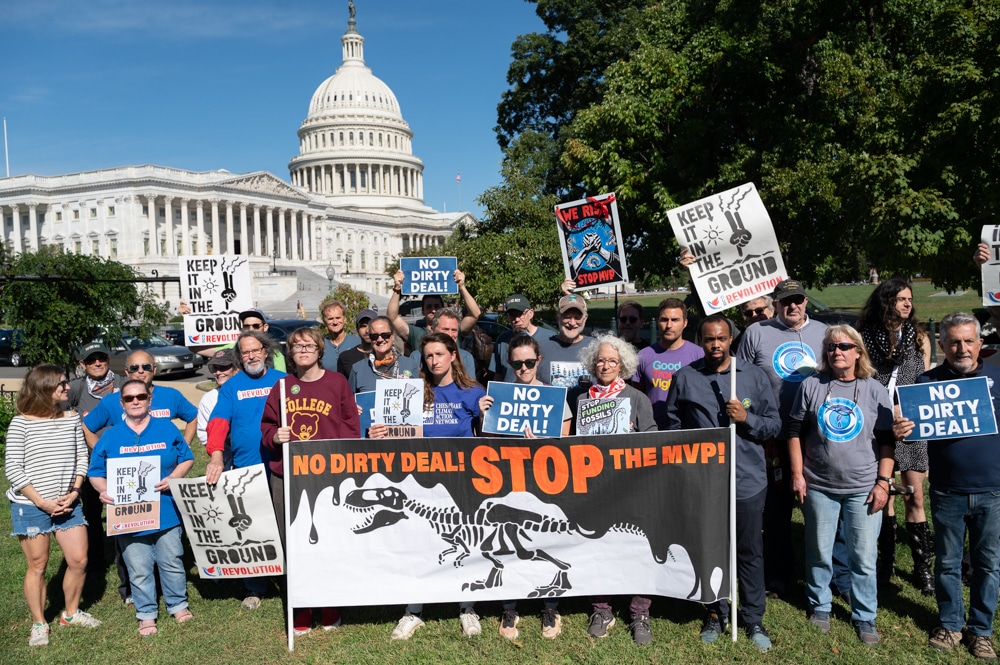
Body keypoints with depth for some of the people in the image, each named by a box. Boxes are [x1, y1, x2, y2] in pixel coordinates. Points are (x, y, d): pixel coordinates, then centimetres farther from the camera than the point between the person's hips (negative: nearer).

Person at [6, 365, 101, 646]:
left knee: (79, 561, 6)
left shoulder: (71, 418, 2)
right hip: (30, 507, -4)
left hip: (68, 504, 4)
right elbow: (13, 468, -10)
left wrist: (75, 492, -7)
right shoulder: (21, 422, -10)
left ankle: (71, 613, 28)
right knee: (38, 565, 7)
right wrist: (41, 501, -15)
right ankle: (39, 624, 25)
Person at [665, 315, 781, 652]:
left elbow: (774, 424, 2)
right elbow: (673, 426, 6)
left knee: (749, 552, 10)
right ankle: (716, 612, 32)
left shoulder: (754, 376, 0)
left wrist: (747, 418, -15)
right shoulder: (684, 378, 0)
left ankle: (753, 618, 26)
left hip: (747, 479, 0)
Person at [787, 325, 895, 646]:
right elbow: (795, 431, 3)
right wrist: (797, 475, -2)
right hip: (818, 487, 0)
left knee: (864, 558, 7)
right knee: (819, 553, 12)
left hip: (863, 489, 0)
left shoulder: (875, 390, 1)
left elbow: (886, 439, 3)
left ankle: (865, 617, 23)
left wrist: (883, 482, -3)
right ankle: (819, 606, 31)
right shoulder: (811, 386, 0)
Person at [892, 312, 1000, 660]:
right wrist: (900, 433, -21)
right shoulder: (927, 382, -1)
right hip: (947, 491, 0)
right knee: (947, 562, 13)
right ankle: (951, 624, 30)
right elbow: (911, 429, 2)